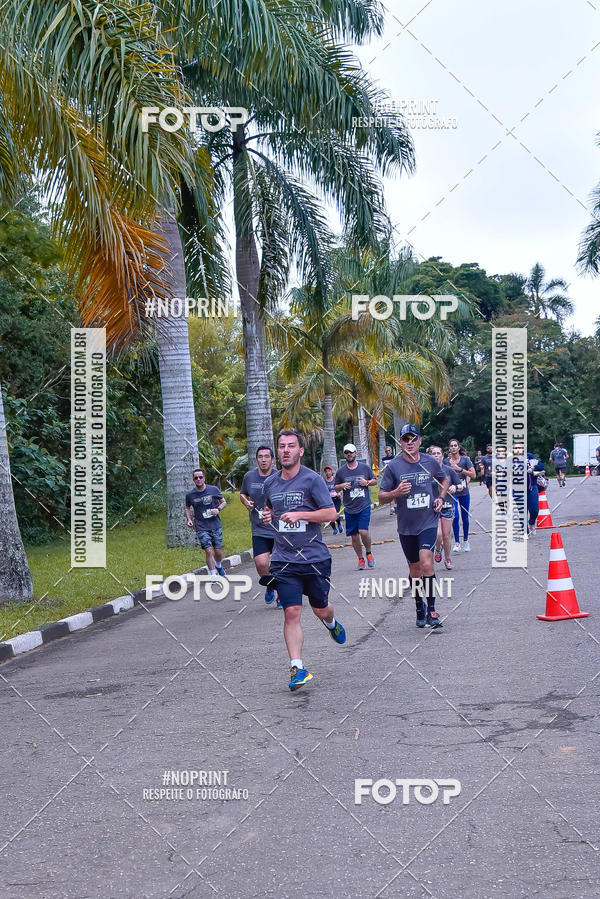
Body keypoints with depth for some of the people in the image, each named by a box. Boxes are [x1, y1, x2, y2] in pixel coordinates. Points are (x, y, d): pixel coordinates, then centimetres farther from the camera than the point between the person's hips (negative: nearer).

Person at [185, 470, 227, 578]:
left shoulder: (213, 490, -2)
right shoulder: (190, 495, -1)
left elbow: (224, 502, 9)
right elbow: (187, 508, 18)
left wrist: (218, 509, -11)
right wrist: (189, 519, 2)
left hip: (216, 525, 1)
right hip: (201, 528, -1)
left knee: (218, 551, 4)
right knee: (209, 551, -12)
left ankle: (218, 566, 36)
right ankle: (213, 575, -1)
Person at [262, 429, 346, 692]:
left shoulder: (312, 479, -8)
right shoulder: (270, 483, 8)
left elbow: (331, 513, -10)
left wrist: (299, 515, -19)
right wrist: (267, 515, 3)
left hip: (315, 558, -2)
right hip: (284, 560, 2)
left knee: (320, 609, 13)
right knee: (291, 613, -8)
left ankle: (330, 622, 50)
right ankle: (297, 668, -6)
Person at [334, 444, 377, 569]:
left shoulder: (365, 467, 3)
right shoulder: (340, 471, 4)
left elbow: (375, 480, 13)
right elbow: (336, 488, 13)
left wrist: (367, 482, -7)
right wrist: (342, 486, -8)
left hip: (364, 506, -2)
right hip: (349, 508, 2)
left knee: (363, 531, -16)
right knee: (354, 535, 4)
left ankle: (369, 553, 9)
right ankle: (361, 559, 21)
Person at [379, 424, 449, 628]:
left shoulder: (431, 462, 0)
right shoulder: (393, 467, -4)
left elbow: (444, 480, 21)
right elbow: (381, 497, -1)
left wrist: (441, 498, 4)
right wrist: (396, 493, -21)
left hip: (428, 522, -1)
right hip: (406, 526, 1)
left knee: (426, 564, -17)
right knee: (414, 569, 10)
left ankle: (431, 609, -7)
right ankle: (420, 608, 29)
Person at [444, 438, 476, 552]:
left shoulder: (465, 459, -1)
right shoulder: (446, 461, 2)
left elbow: (473, 474, -7)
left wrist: (460, 469, -15)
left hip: (464, 492, 1)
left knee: (465, 517, 9)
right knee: (455, 516, -14)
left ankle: (465, 541, 26)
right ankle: (457, 543, -7)